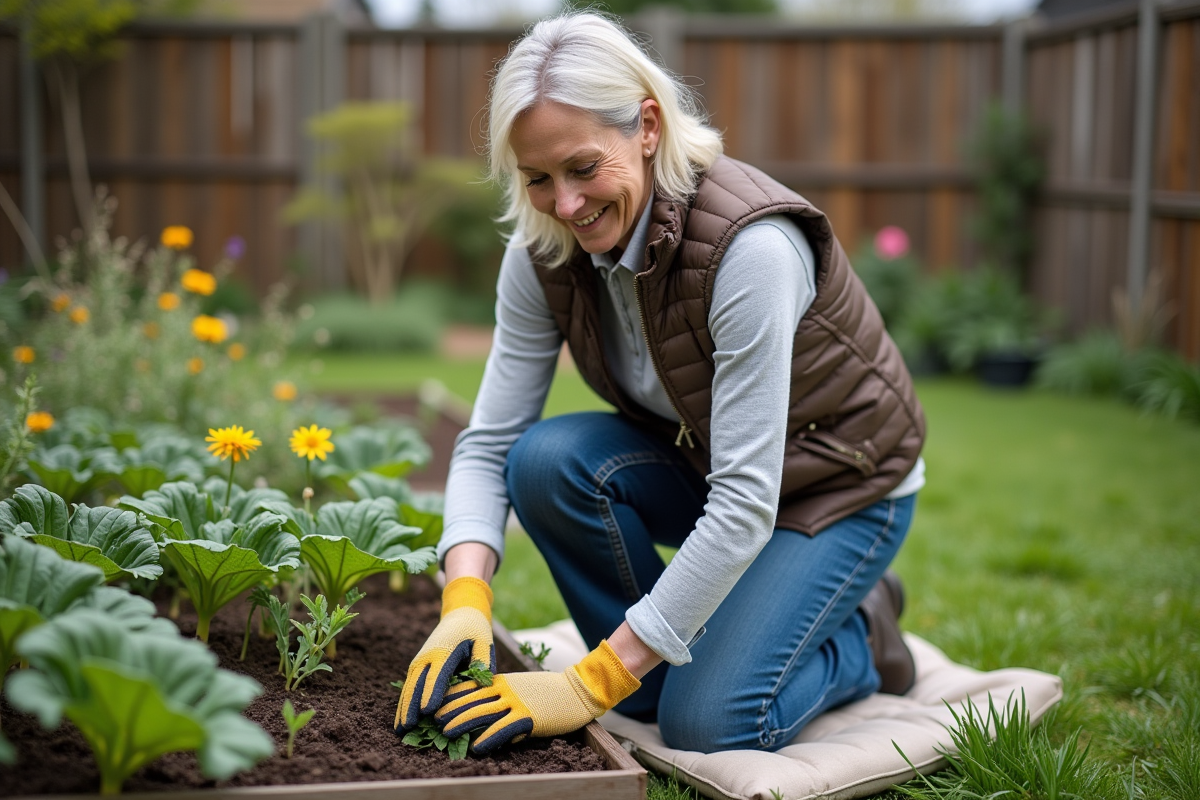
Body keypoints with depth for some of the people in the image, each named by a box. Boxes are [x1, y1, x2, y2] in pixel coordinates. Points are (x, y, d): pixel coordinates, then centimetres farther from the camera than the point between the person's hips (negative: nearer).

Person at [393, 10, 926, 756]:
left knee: (709, 722, -22)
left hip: (839, 483, -5)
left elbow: (745, 504, -36)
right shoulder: (543, 253, -16)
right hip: (699, 461, 6)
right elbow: (488, 443, -12)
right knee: (545, 460, -24)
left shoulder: (750, 244, -35)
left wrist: (591, 683, -35)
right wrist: (465, 601, -31)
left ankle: (859, 636, 9)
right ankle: (654, 670, -1)